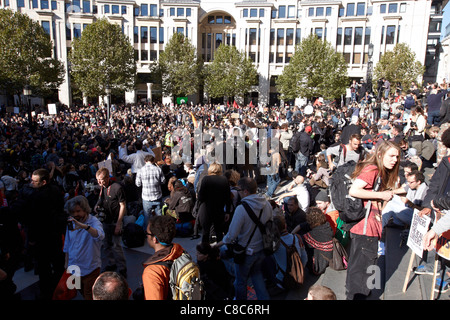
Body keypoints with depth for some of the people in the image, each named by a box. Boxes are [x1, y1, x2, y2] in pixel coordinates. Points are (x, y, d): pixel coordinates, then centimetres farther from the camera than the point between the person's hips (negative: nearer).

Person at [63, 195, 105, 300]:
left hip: (90, 269, -5)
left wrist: (84, 226, -54)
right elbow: (67, 245, 14)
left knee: (89, 296, 7)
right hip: (73, 267, 5)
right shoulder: (71, 223, 1)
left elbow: (100, 236, -41)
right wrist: (66, 263, 16)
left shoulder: (94, 222, -18)